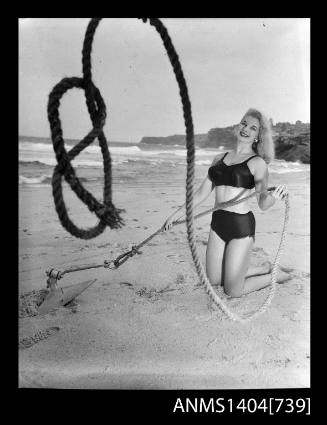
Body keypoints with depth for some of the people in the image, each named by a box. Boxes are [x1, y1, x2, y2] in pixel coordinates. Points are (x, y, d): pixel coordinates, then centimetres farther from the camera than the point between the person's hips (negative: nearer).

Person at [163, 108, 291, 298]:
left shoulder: (257, 163, -3)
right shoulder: (219, 159, 11)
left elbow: (263, 204, -8)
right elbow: (202, 192, 15)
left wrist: (273, 197, -31)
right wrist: (177, 214, 16)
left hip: (242, 225, -6)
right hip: (218, 224, 6)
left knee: (233, 291, 1)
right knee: (213, 280, 16)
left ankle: (278, 275, 26)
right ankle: (265, 269, 33)